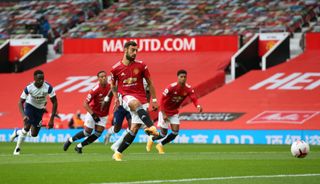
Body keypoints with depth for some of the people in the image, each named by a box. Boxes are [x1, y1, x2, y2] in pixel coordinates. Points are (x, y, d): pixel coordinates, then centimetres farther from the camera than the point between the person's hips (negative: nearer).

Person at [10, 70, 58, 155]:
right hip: (30, 106, -2)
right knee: (27, 127, -23)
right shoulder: (29, 88, -27)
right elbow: (20, 102, -19)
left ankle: (17, 132, 33)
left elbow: (54, 102, -18)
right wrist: (23, 115, -37)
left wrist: (51, 119, -21)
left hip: (40, 109, 2)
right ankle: (17, 148, -4)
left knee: (34, 134, 2)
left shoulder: (48, 87, -27)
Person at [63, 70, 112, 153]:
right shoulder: (95, 90, -26)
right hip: (93, 112, -4)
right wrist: (93, 115, -28)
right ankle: (70, 140, 22)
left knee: (98, 133, -4)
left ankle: (79, 146, 12)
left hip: (103, 115, 4)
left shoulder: (110, 87, -16)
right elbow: (85, 104, -23)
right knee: (87, 132, -3)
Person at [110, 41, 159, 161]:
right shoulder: (116, 68, 1)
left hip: (141, 99, 2)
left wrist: (154, 100, 8)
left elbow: (149, 83, 10)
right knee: (136, 103, -39)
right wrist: (116, 97, 6)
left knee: (134, 128, -7)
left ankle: (118, 153, 4)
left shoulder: (141, 66, 1)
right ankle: (151, 126, -58)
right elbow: (113, 85, 18)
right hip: (126, 96, -2)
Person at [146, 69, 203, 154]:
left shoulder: (188, 89, -12)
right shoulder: (171, 87, -24)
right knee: (163, 133, -3)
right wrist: (164, 114, -24)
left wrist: (198, 106, -47)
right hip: (165, 111, -4)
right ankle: (151, 139, 31)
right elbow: (162, 100, -20)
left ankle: (160, 145, 16)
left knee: (175, 132, -8)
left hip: (174, 112, 4)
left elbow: (194, 99, -25)